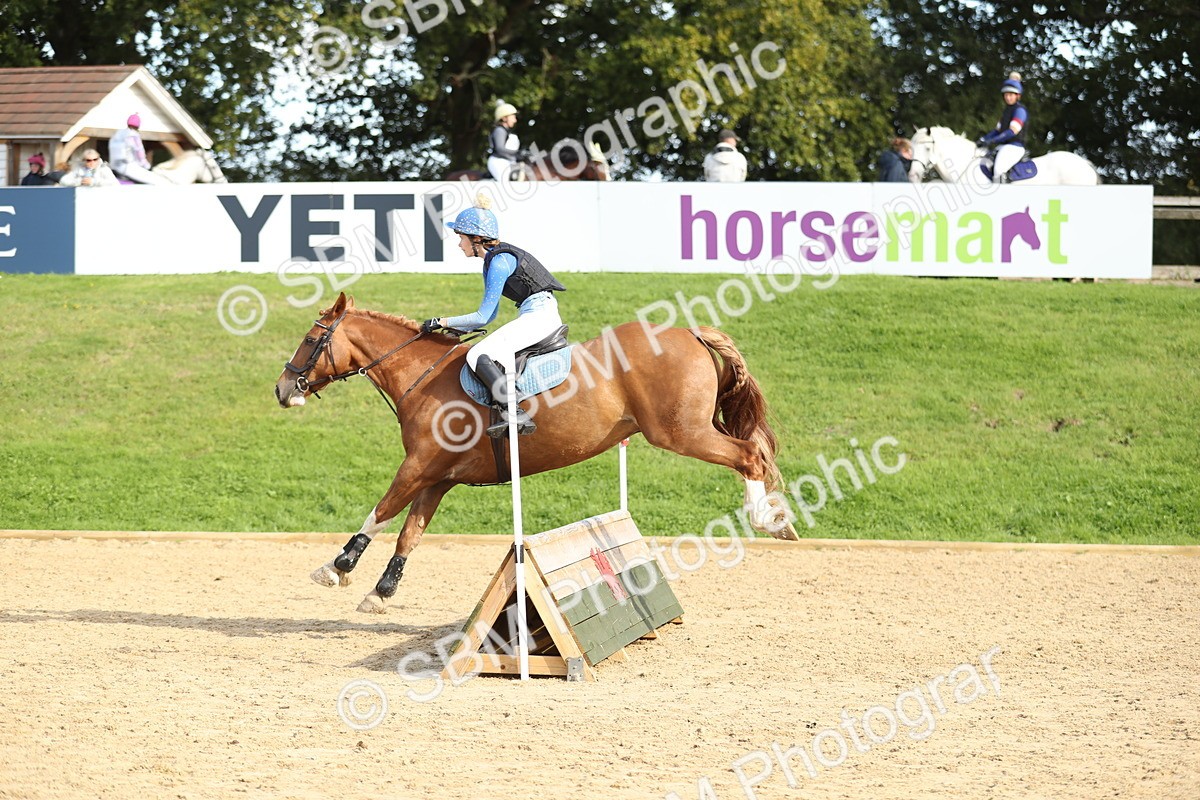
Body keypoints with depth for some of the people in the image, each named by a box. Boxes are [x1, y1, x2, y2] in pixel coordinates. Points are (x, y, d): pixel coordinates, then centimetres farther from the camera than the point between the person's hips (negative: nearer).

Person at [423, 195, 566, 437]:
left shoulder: (500, 262, -13)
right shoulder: (493, 260, 18)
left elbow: (483, 317, -13)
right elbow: (490, 315, 25)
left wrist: (442, 322, -5)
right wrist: (457, 327, 16)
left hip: (539, 315, -11)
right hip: (533, 317, 11)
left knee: (479, 355, -22)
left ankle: (514, 413, -32)